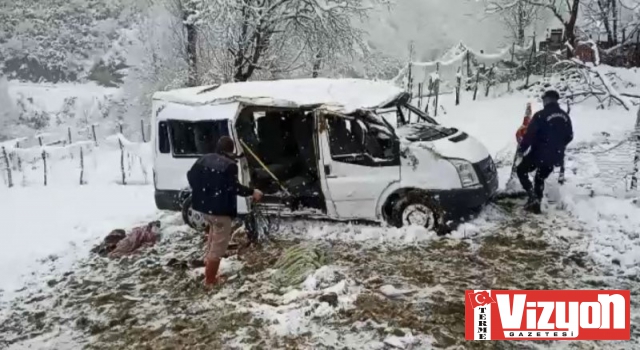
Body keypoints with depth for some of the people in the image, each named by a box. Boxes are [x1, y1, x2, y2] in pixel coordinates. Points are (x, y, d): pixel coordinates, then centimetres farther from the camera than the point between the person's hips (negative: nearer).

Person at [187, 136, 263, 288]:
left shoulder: (204, 159, 5)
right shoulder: (230, 165, -15)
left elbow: (191, 175, 11)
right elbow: (233, 187, -21)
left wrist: (200, 190, 25)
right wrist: (252, 192, -12)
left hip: (204, 205, 8)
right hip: (220, 208, -8)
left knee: (213, 233, 34)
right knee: (219, 243, 3)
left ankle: (208, 262, 43)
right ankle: (210, 280, 7)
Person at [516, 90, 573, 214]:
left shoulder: (541, 115, -16)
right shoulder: (565, 116, 6)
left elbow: (530, 134, -18)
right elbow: (569, 136, 15)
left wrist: (521, 149, -5)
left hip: (539, 154, -6)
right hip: (556, 157, 6)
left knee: (521, 170, 14)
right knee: (540, 178, 23)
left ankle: (533, 197, -1)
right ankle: (536, 203, 20)